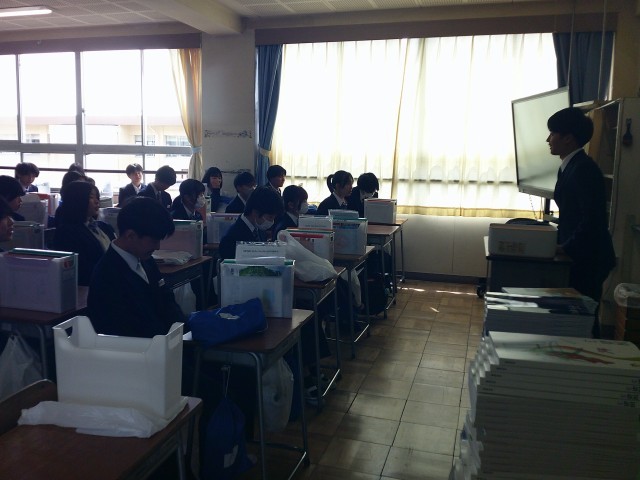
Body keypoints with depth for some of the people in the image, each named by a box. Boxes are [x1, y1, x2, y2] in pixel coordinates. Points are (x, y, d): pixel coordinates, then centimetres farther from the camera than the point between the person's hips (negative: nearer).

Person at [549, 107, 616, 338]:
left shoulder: (584, 169, -18)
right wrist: (559, 241, 9)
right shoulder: (568, 167, 11)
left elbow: (594, 219, -24)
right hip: (578, 256, 9)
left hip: (589, 258, -9)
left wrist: (566, 248, -18)